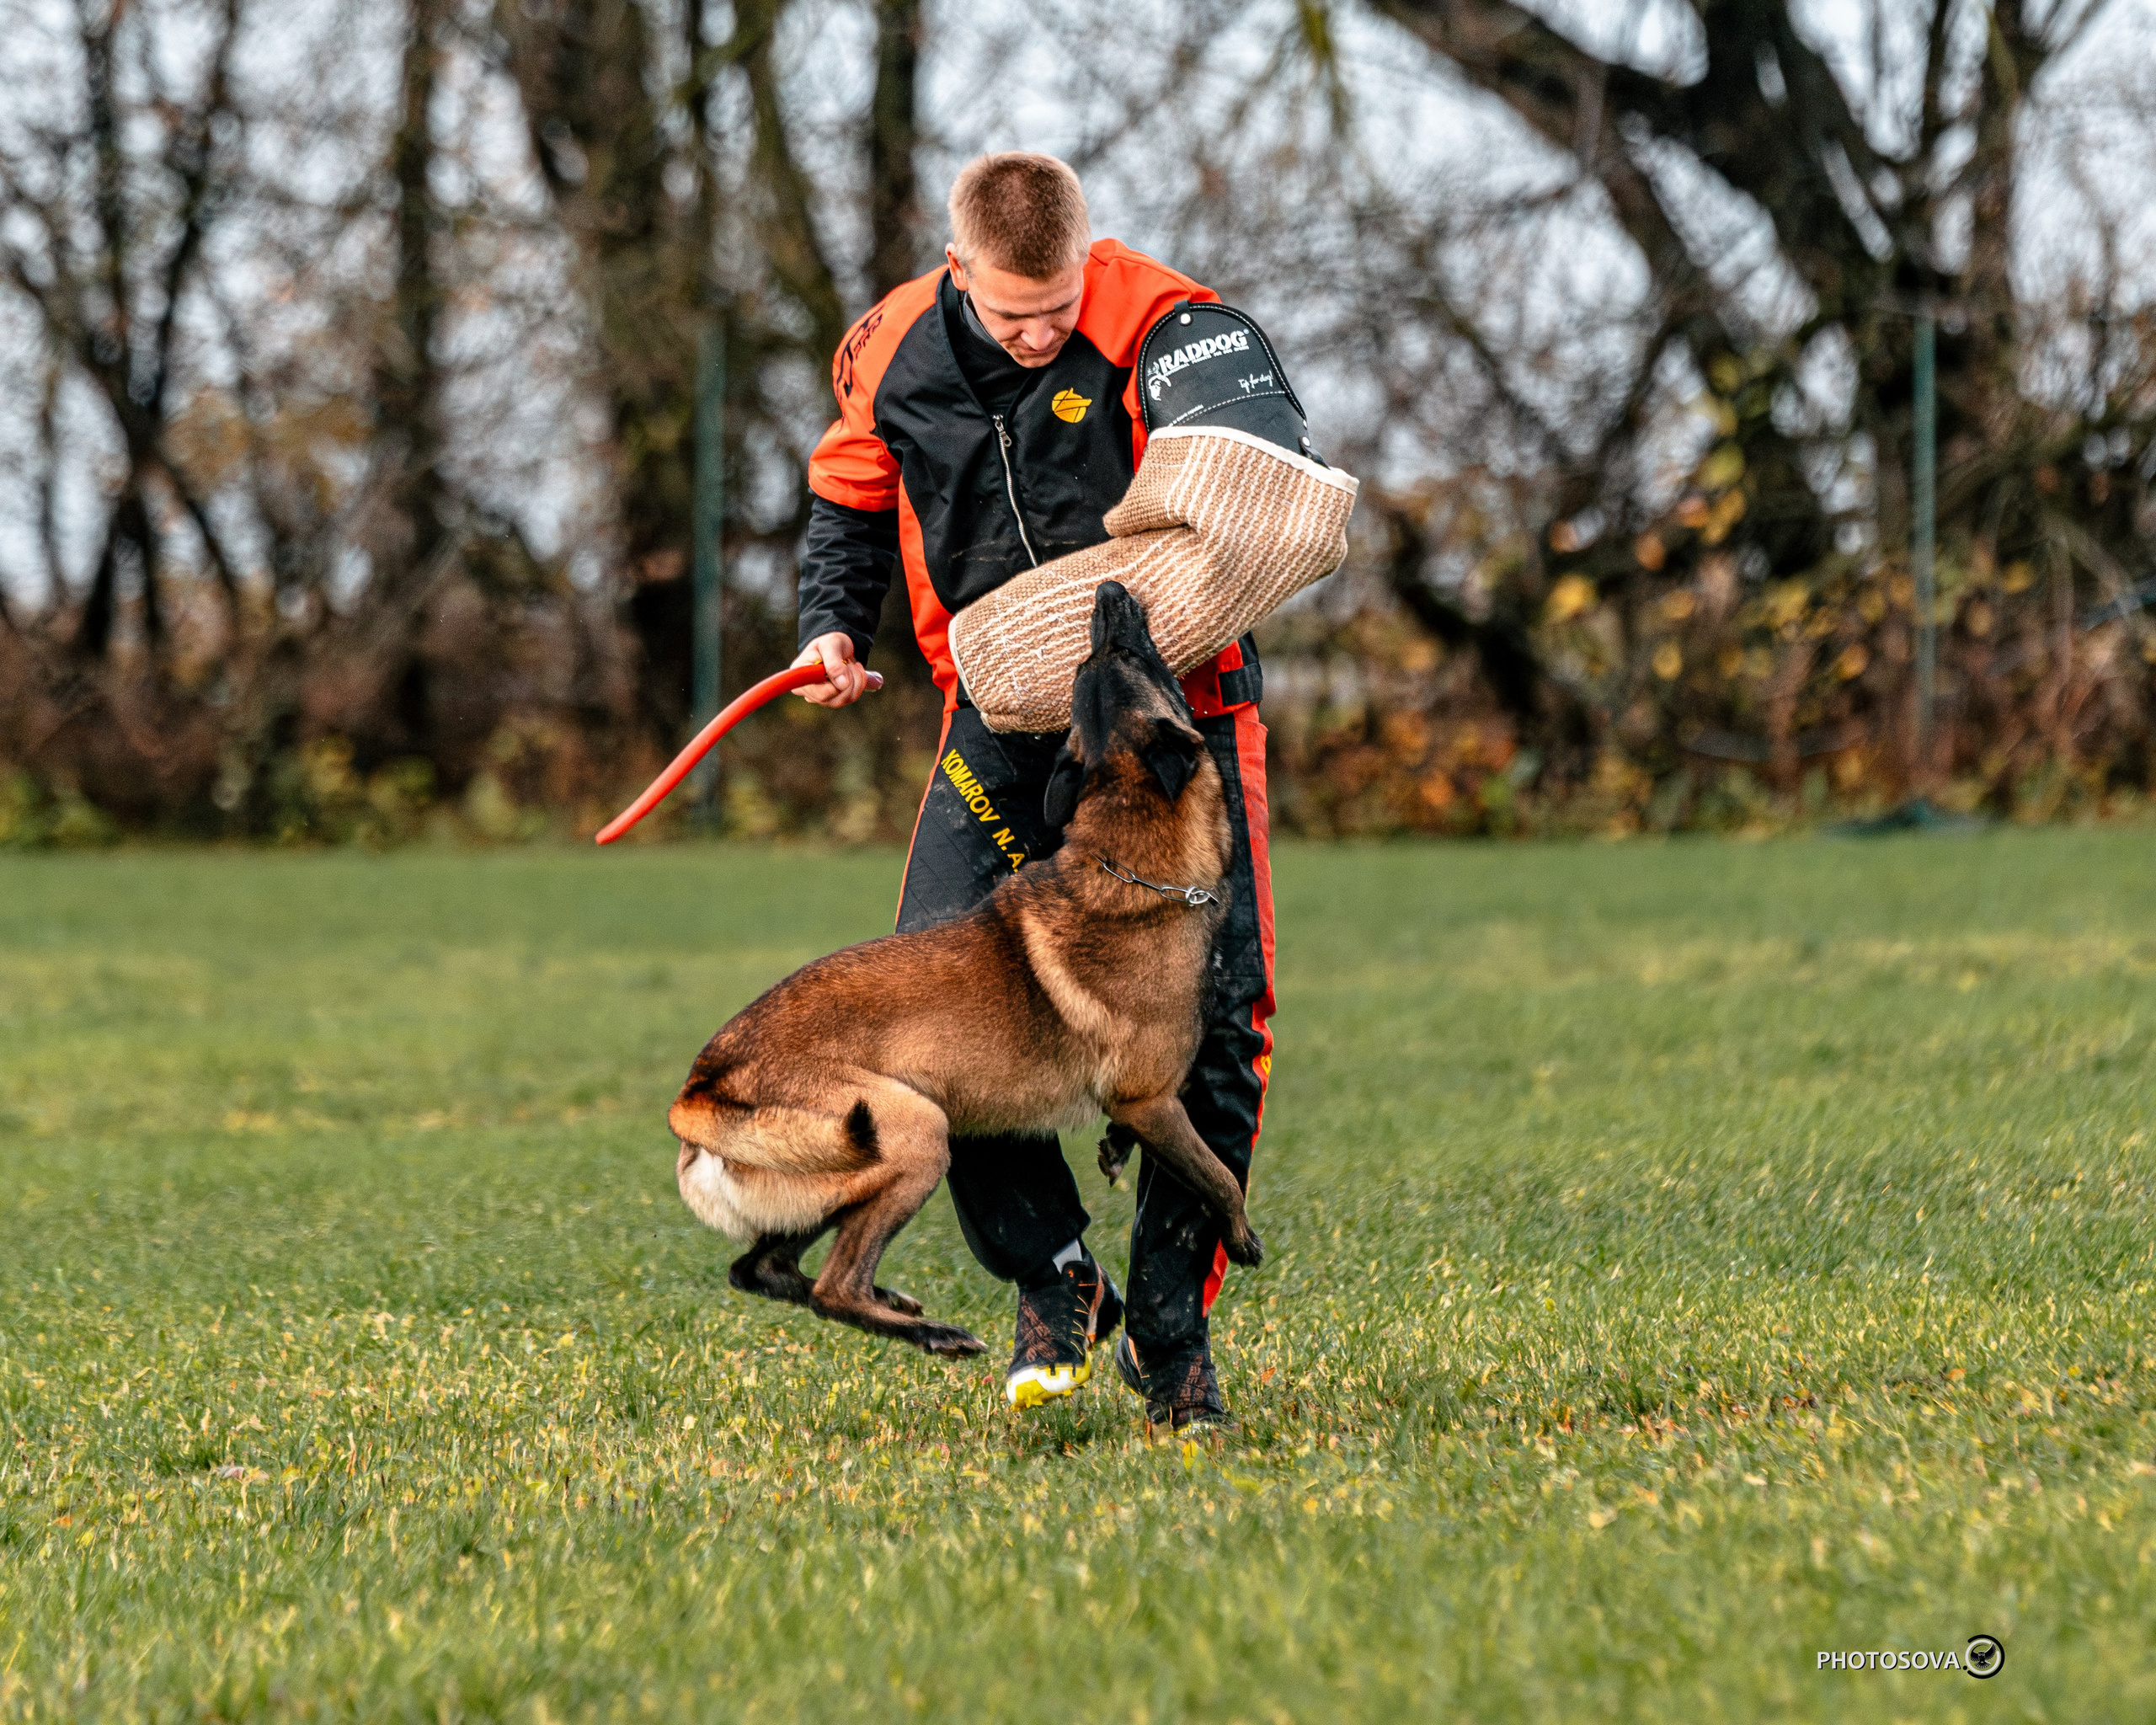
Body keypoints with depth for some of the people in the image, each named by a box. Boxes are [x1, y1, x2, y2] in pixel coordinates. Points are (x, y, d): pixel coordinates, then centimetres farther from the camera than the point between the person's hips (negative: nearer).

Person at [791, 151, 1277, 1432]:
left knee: (1214, 1015, -8)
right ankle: (1054, 1280, 4)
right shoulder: (895, 355, -1)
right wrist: (834, 621, 2)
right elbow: (854, 497, 18)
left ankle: (1173, 1329, 6)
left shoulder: (1157, 329, -15)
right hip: (1004, 713, 3)